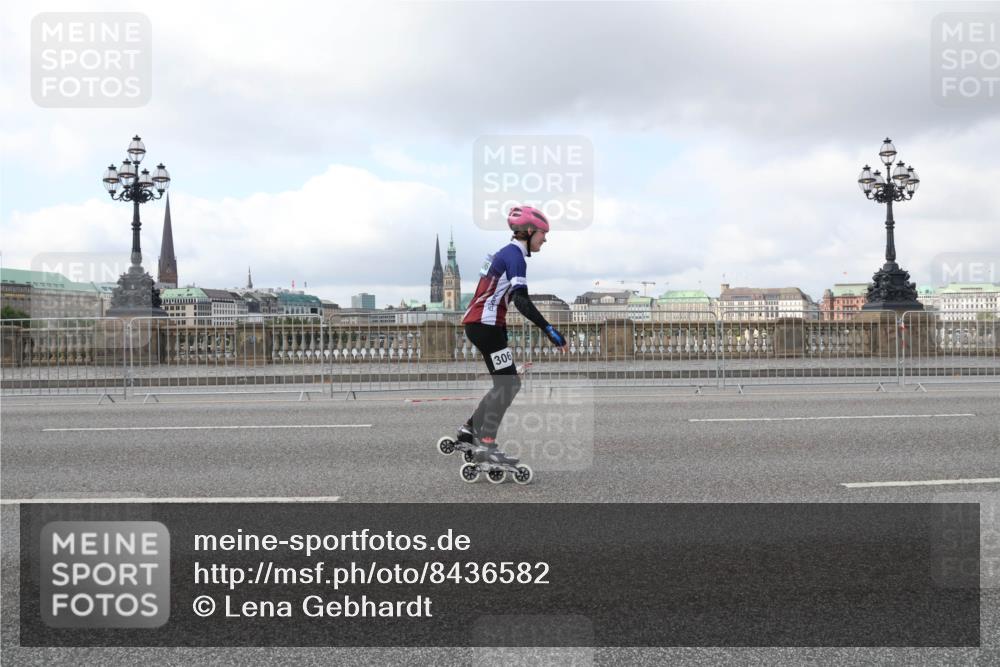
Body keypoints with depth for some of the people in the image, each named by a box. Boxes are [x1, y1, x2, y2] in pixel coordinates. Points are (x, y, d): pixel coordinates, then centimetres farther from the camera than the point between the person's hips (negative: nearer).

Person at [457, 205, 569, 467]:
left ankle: (471, 429, 19)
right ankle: (486, 445, -12)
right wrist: (549, 330, -32)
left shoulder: (505, 252, 18)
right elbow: (521, 300, -26)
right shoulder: (515, 255, -14)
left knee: (506, 384, 14)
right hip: (485, 325, -10)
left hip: (479, 324, 10)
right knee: (507, 385, -9)